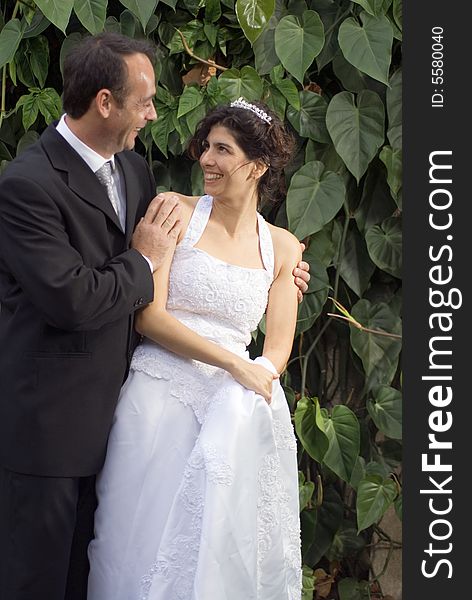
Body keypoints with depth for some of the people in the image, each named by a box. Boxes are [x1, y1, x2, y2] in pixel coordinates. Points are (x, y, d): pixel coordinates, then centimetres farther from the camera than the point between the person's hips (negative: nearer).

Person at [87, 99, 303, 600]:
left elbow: (278, 347, 8)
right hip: (160, 394, -2)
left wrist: (253, 382, -14)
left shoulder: (282, 247, 9)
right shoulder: (175, 212, -1)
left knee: (222, 539, -3)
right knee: (149, 535, -3)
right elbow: (148, 317, -8)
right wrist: (234, 363, -16)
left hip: (237, 405, 2)